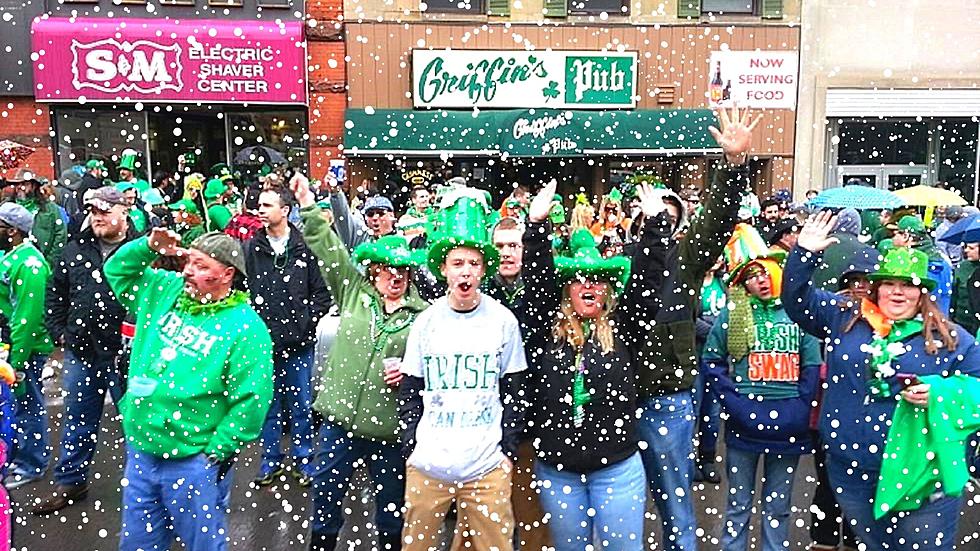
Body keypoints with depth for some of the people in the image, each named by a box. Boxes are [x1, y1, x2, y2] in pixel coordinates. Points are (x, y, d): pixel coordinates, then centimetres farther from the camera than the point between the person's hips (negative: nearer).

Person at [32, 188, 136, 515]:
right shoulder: (75, 249, 9)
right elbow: (55, 294, 17)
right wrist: (59, 332, 8)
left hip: (125, 353, -5)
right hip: (80, 352, 5)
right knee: (77, 421, 16)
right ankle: (70, 483, 31)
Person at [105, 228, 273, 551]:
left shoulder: (245, 327, -16)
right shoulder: (165, 291, 3)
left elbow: (251, 399, -18)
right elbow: (117, 271, 15)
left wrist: (216, 452, -16)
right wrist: (148, 247, -4)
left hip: (194, 462, -6)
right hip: (140, 450, 6)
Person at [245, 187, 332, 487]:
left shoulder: (306, 248, -3)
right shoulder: (250, 248, 1)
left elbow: (322, 292, 1)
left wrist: (307, 323, -6)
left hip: (299, 342, -1)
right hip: (263, 342, 1)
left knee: (301, 403, 10)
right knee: (268, 403, 13)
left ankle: (303, 459, 26)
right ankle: (271, 459, 29)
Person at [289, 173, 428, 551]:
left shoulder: (423, 314, 0)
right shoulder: (354, 290, 4)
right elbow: (329, 249, 1)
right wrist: (309, 207, -4)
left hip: (390, 428, -1)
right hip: (340, 420, 1)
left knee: (391, 507, 14)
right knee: (325, 501, 14)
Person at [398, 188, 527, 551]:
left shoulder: (504, 321, -2)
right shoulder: (426, 321, 2)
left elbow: (514, 392, 4)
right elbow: (410, 390, 8)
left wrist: (508, 449, -2)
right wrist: (410, 446, 0)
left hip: (487, 468, -1)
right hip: (426, 466, 1)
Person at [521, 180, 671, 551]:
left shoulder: (621, 327, -1)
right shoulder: (548, 329, -1)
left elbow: (646, 278, -8)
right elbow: (537, 279, -10)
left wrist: (656, 223, -14)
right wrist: (537, 224, -18)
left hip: (617, 467, -1)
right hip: (556, 468, 1)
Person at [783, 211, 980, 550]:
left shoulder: (950, 338, 0)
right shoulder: (845, 319, 4)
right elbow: (797, 301, 4)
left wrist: (940, 394, -17)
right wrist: (805, 253, -9)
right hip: (851, 472, 2)